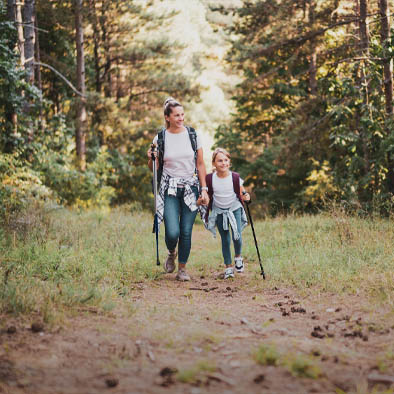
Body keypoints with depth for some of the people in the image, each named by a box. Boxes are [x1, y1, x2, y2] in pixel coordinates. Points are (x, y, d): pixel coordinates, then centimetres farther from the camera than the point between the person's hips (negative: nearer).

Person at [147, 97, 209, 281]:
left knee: (186, 232, -1)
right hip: (170, 189, -1)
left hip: (190, 188, 1)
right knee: (172, 232, -13)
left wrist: (204, 189, -1)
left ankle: (182, 269, 15)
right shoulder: (160, 138, -1)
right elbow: (154, 168, 7)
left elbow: (200, 164, 4)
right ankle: (171, 253, 21)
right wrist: (151, 158, -15)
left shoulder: (193, 135, 1)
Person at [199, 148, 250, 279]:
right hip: (219, 211, 1)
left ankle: (238, 257, 20)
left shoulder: (235, 177, -14)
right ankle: (228, 266, 17)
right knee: (225, 240, 3)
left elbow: (241, 194, -6)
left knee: (237, 237, -11)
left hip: (234, 209, -1)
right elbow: (208, 196, -2)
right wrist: (200, 201, -21)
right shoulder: (210, 179, -13)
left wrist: (246, 197, -28)